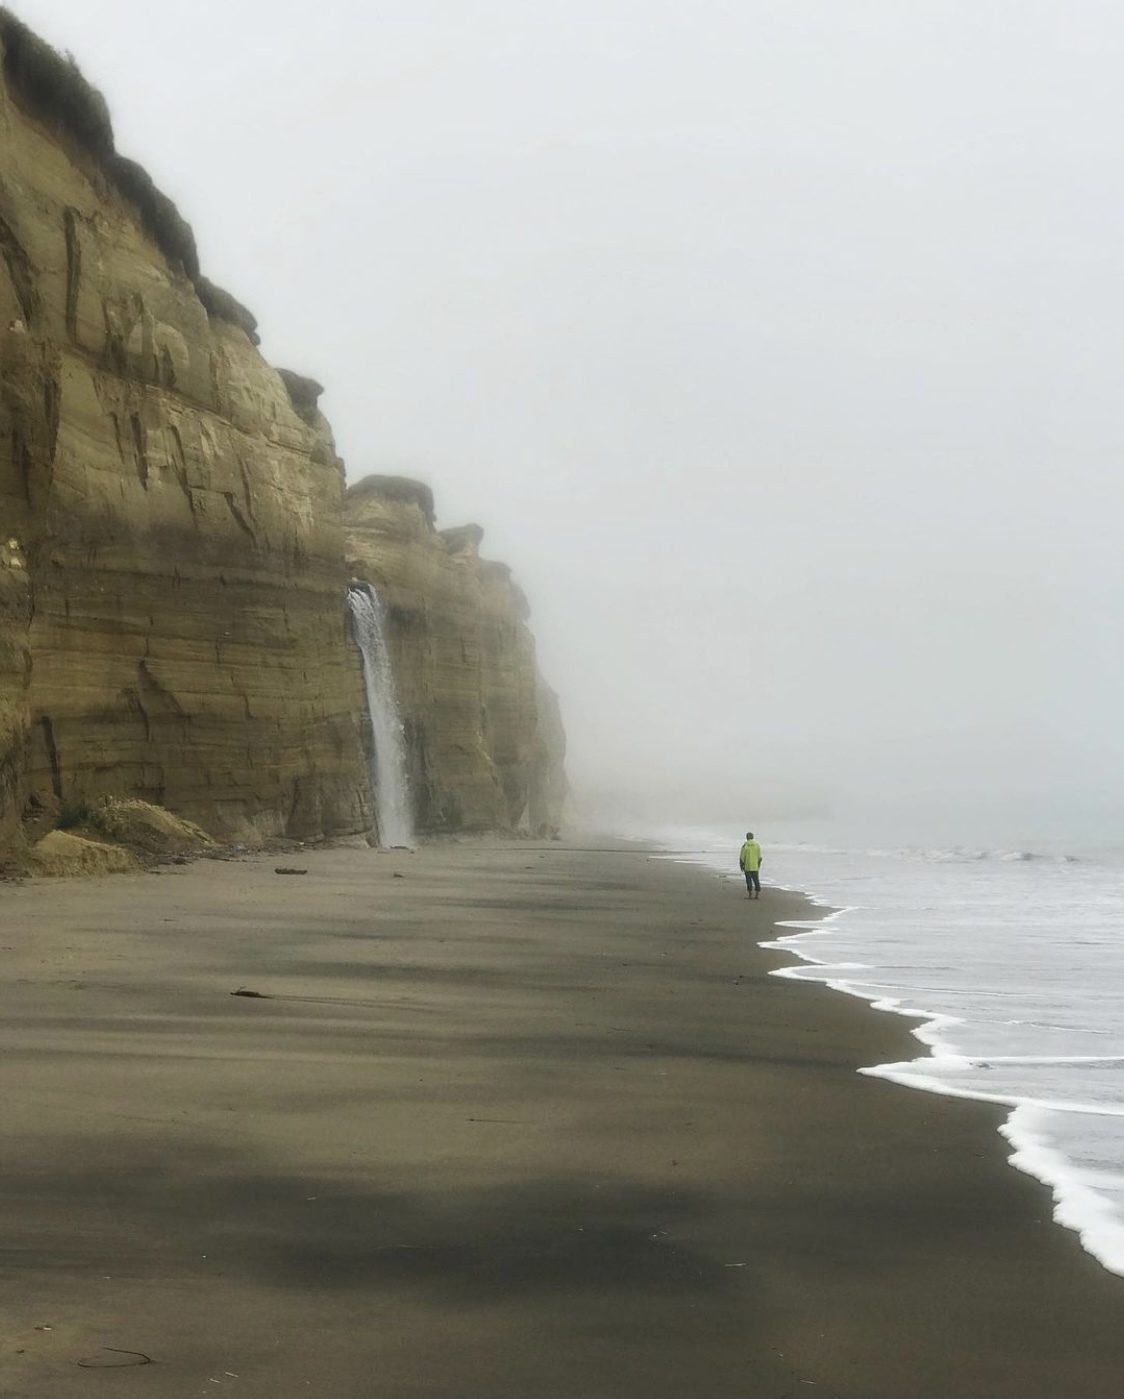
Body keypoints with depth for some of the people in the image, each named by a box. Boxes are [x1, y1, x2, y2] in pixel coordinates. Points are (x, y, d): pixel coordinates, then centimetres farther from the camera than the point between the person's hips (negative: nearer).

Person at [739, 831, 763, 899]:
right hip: (755, 867, 3)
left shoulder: (745, 846, -9)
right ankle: (757, 895, 4)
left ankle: (751, 894, 1)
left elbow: (742, 857, -8)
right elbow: (759, 857, 3)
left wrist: (741, 866, 2)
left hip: (747, 866, -3)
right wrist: (758, 865, 14)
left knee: (749, 880, 3)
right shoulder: (757, 845, 0)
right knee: (756, 880, 8)